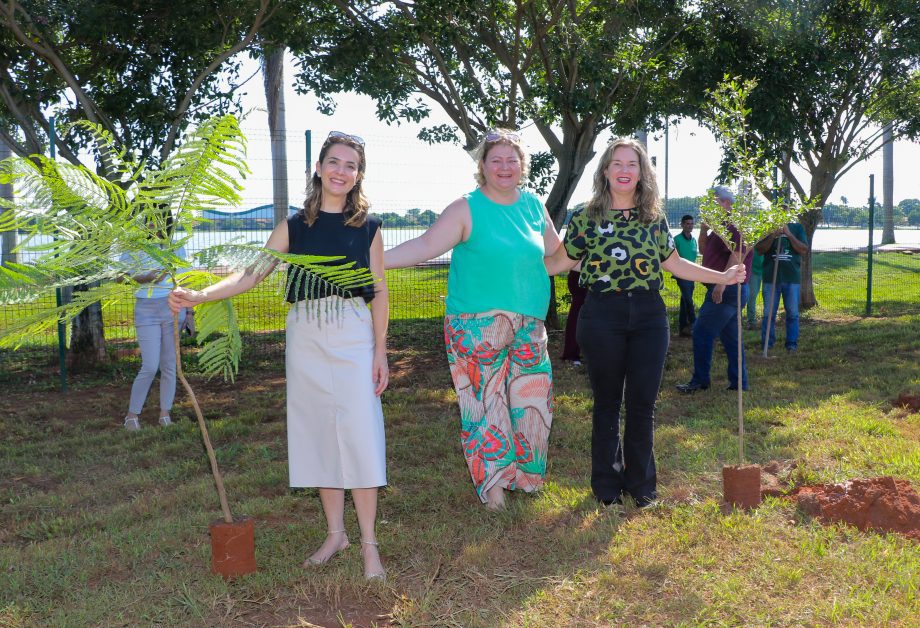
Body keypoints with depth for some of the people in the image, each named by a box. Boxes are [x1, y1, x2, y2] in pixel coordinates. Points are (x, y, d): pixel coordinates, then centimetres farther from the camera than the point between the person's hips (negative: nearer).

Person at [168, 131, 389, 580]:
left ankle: (369, 543, 4)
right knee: (318, 433, 6)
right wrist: (199, 296, -10)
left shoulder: (367, 227, 4)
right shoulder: (295, 226, 7)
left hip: (353, 336, -2)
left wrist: (380, 352, -2)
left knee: (359, 434, -6)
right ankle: (335, 534, 19)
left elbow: (379, 292, 4)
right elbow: (251, 274, 3)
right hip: (305, 337, 2)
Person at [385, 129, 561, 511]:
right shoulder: (467, 209, -6)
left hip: (529, 325, 5)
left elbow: (557, 250, 21)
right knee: (485, 401, 0)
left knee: (531, 398, 9)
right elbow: (427, 245, -13)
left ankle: (522, 474, 28)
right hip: (477, 326, -5)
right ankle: (491, 482, 15)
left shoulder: (534, 206, 9)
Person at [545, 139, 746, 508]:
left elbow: (674, 263, 14)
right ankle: (607, 484, 23)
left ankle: (640, 482, 21)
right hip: (602, 318, -2)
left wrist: (723, 277, 11)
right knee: (607, 402, 8)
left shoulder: (655, 218, 7)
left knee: (643, 403, 5)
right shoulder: (587, 218, 0)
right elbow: (561, 262, 4)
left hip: (648, 317, 2)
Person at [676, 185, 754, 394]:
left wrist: (722, 282, -28)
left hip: (727, 290, -10)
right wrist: (704, 229, 9)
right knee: (730, 337, 12)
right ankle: (739, 382, 16)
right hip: (730, 291, 10)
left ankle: (700, 381, -3)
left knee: (702, 333, -8)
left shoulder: (736, 224, -13)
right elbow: (704, 250, 25)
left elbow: (738, 254, -24)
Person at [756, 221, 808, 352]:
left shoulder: (797, 228, 6)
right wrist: (773, 236, -14)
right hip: (771, 277, 0)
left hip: (792, 278, 0)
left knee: (792, 313, 3)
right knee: (769, 313, 2)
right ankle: (766, 344, 9)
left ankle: (792, 343, 11)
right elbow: (759, 250, -1)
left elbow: (804, 250, -3)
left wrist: (789, 235, -12)